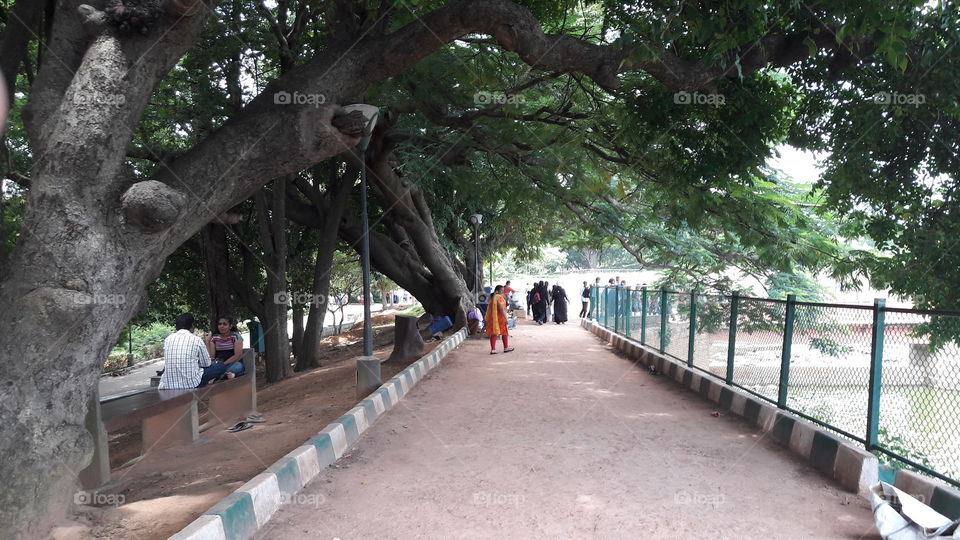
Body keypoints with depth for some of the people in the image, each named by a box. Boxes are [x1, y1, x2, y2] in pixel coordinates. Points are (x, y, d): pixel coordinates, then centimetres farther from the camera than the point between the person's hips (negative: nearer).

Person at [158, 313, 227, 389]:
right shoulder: (197, 340, -4)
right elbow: (207, 364, 6)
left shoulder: (167, 339, 7)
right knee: (221, 367, 11)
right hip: (191, 384, -5)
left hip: (167, 385, 5)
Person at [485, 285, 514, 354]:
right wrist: (505, 317, -19)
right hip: (500, 317, -7)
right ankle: (506, 347, 21)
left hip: (492, 317, 7)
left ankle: (493, 349, 0)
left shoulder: (492, 297, 9)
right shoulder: (500, 297, -14)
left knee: (493, 333, 5)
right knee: (504, 332, 10)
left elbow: (490, 308, 13)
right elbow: (501, 308, -21)